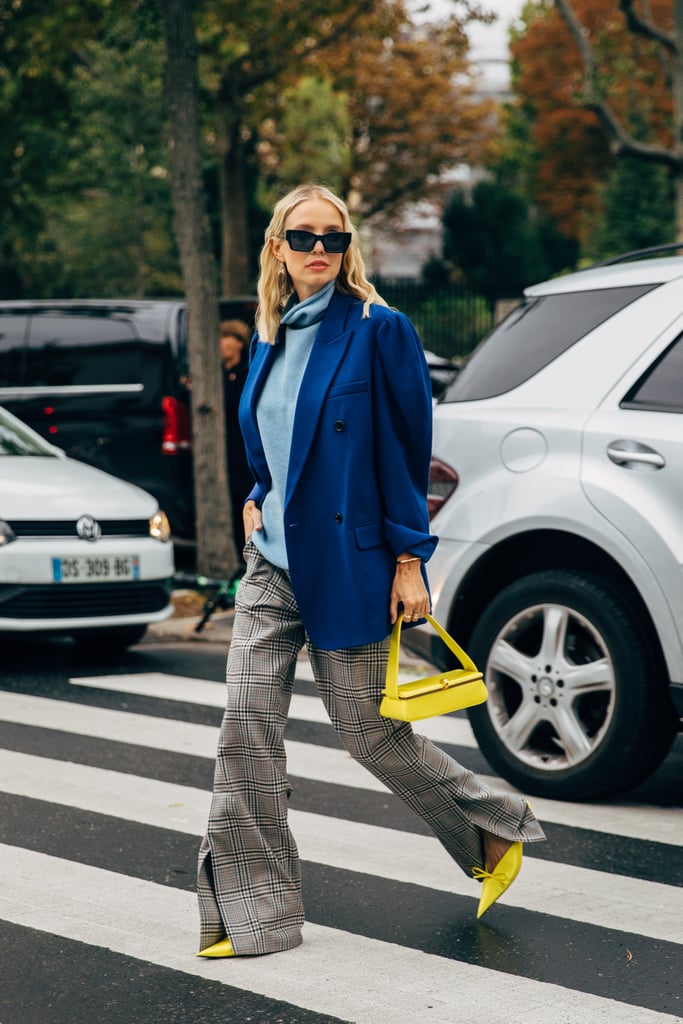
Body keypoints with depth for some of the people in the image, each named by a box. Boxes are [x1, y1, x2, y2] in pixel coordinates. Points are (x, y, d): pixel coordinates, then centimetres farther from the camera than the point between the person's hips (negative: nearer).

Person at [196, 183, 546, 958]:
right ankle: (251, 914, 5)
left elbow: (408, 448, -9)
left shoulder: (377, 330, -9)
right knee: (246, 731, -2)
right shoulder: (271, 336, 10)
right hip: (273, 561, 6)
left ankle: (494, 830, 25)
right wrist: (262, 501, 11)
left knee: (367, 732, 2)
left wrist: (409, 559, -11)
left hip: (346, 563, -6)